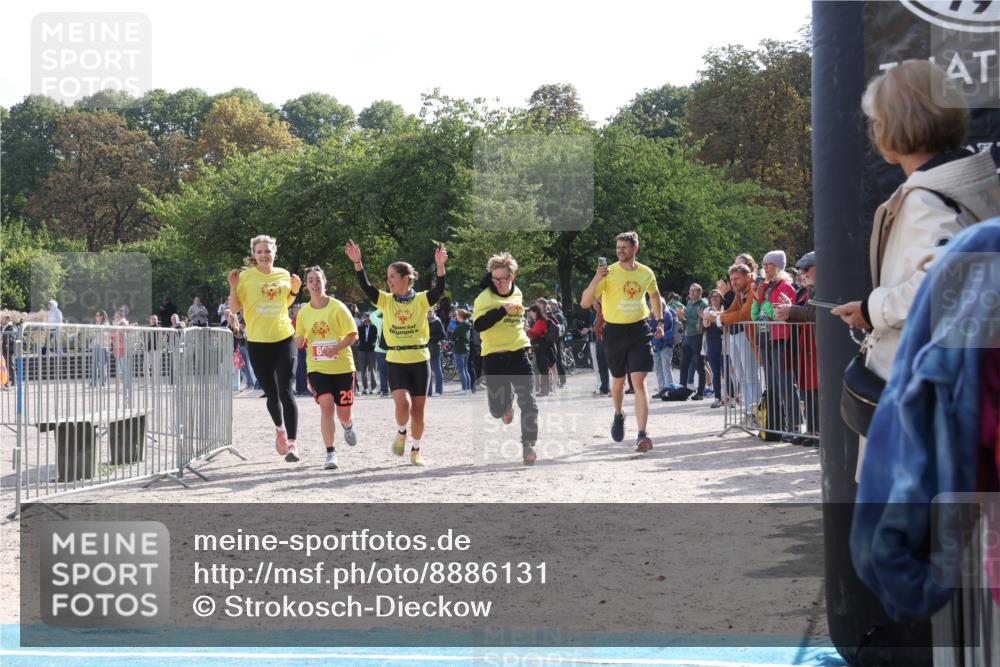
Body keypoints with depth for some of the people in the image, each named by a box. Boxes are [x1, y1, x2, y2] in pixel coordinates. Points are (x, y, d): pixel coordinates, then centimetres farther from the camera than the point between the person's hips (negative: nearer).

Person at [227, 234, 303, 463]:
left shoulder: (283, 275, 4)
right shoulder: (246, 276, -5)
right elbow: (235, 308, -2)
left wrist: (294, 290, 3)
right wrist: (234, 287, -16)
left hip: (284, 339, 1)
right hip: (257, 341, -1)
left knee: (285, 390, -11)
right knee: (271, 393, 10)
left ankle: (291, 443, -11)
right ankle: (280, 429, 39)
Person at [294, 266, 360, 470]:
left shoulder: (337, 307, -8)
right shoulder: (303, 313, 3)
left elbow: (353, 334, -7)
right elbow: (299, 343, 14)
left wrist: (336, 348, -22)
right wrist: (300, 341, -11)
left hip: (342, 366, -1)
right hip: (317, 367, 1)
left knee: (344, 413, 5)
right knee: (326, 406, -17)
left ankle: (348, 425, 43)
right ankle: (330, 454, -11)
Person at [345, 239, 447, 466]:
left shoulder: (421, 300, -2)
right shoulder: (386, 301, 3)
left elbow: (439, 289, -20)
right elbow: (366, 287, -10)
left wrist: (440, 266, -36)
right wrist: (357, 262, -23)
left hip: (420, 360, 0)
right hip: (395, 361, 0)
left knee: (417, 410, 5)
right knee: (403, 403, -19)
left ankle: (415, 450, 23)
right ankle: (401, 433, 12)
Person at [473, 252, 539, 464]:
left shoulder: (517, 294, 9)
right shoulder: (484, 298, -9)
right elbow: (478, 325, -25)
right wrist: (503, 309, -29)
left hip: (518, 353, 3)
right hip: (494, 357, -3)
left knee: (527, 400, -10)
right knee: (497, 410, 3)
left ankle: (528, 445, -4)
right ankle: (506, 401, 39)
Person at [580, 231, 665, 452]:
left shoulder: (646, 273, 2)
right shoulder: (608, 273, -9)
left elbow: (654, 295, 25)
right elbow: (585, 303, -14)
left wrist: (660, 321, 20)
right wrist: (596, 279, -28)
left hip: (639, 330, 0)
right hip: (615, 331, 0)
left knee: (639, 381, -12)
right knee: (618, 381, 15)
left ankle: (642, 435, -15)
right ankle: (618, 415, 46)